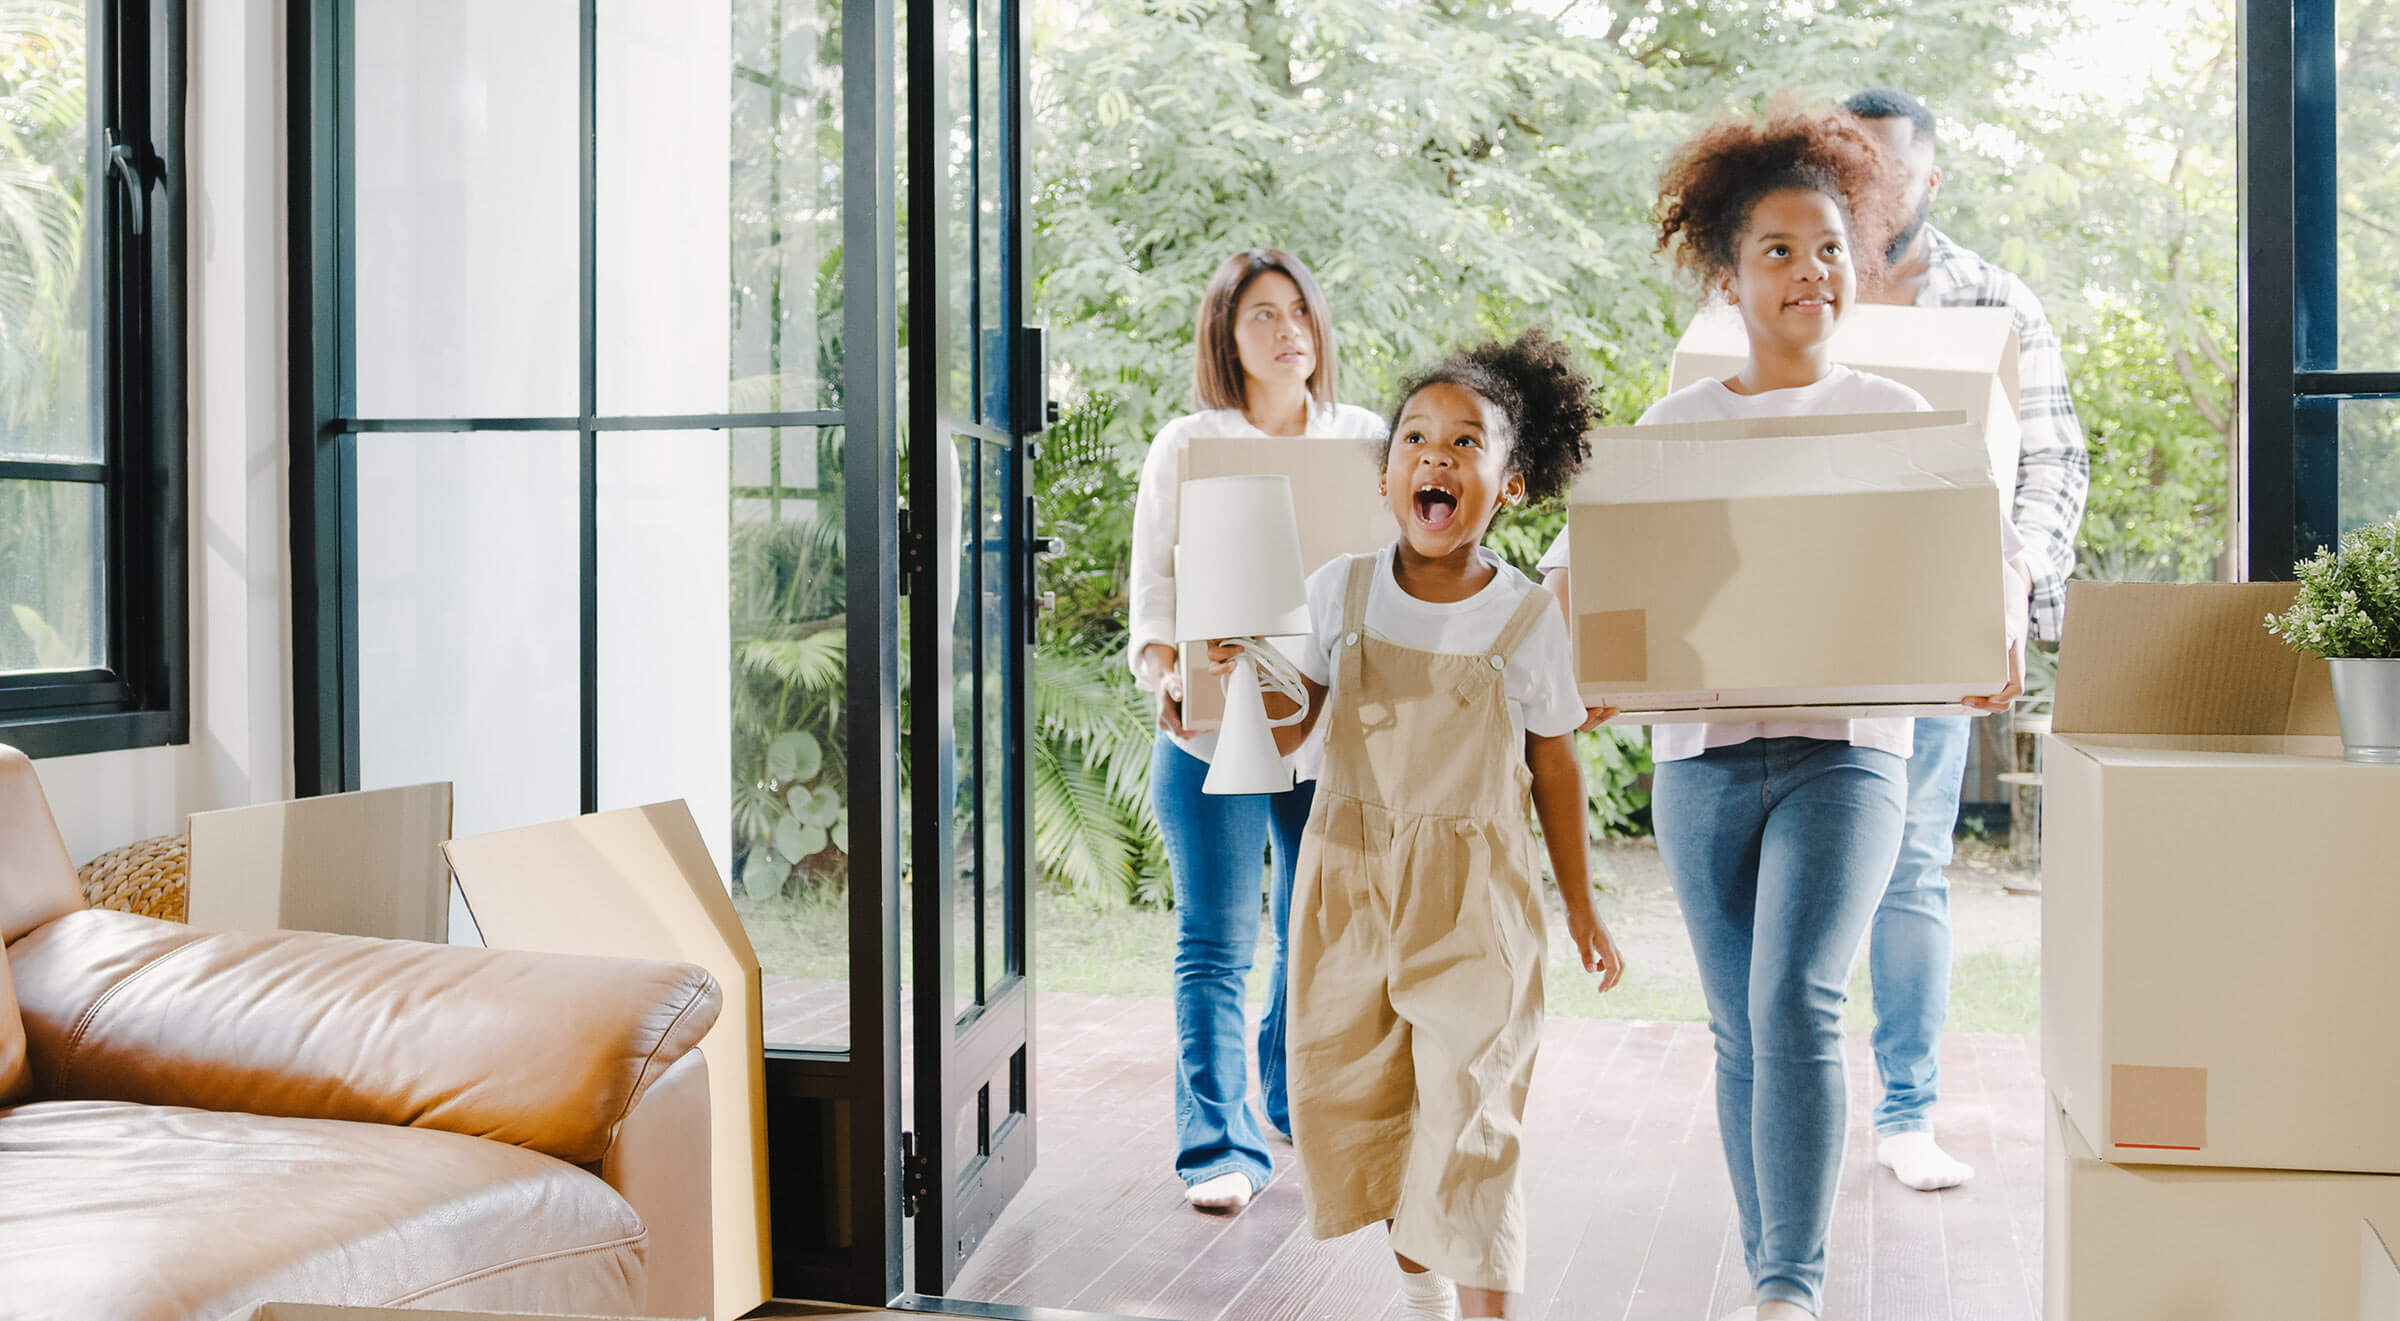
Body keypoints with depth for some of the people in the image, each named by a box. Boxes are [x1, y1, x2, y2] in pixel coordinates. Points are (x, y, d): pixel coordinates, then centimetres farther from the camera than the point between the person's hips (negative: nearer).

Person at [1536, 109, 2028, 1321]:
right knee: (1740, 1031, 9)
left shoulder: (1892, 416, 7)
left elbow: (1981, 553, 8)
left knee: (1794, 1006, -18)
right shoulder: (1679, 424, 9)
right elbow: (1589, 557, 8)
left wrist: (1998, 639, -14)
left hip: (1844, 748, -2)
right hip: (1702, 753, 2)